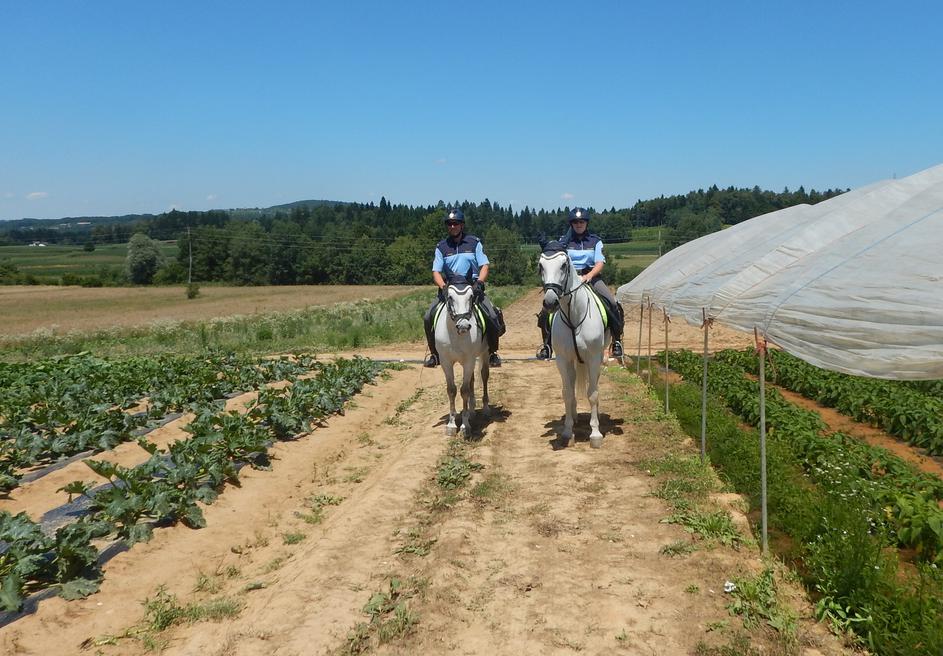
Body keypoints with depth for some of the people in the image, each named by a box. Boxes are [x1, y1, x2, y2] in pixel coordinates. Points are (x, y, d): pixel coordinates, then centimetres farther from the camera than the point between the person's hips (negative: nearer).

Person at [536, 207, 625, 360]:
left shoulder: (595, 241, 9)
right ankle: (547, 343, -4)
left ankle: (617, 341, -8)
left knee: (612, 304, -23)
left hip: (591, 277, 0)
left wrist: (588, 276, -20)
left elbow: (599, 264, -2)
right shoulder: (564, 241, 10)